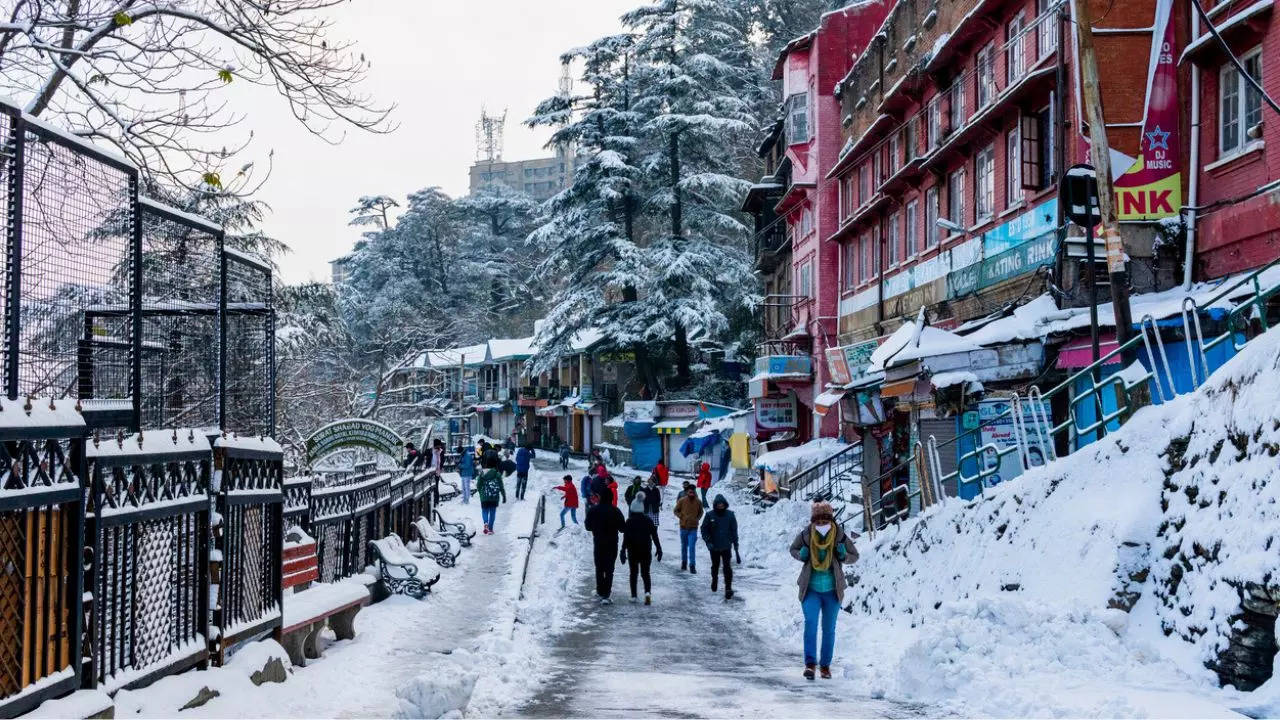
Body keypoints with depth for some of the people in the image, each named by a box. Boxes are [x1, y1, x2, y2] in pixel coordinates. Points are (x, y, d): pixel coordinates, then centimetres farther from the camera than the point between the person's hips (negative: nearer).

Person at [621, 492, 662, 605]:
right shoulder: (648, 520, 0)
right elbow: (654, 536, 1)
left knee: (633, 573, 12)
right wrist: (659, 549, 7)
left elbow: (625, 537, -10)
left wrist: (623, 552, -8)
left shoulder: (629, 521, -8)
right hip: (645, 551, 2)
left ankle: (633, 596, 12)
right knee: (645, 572, 7)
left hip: (633, 550, -2)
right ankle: (647, 592, -16)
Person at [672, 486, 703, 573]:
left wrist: (697, 518, -2)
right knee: (684, 546, 17)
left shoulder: (698, 502, -3)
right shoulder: (682, 501, -7)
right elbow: (676, 511, 3)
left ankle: (692, 566, -9)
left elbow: (700, 512, 14)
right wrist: (682, 517, -11)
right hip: (683, 527, 1)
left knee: (692, 547, -10)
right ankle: (684, 562, 35)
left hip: (693, 528, -1)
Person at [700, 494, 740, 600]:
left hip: (726, 546, -1)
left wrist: (736, 545, 2)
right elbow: (704, 529, -1)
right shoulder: (710, 515, -7)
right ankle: (714, 579, 46)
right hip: (714, 547, 1)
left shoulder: (730, 515, -5)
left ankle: (728, 588, -8)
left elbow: (734, 531, 1)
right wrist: (708, 541, -14)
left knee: (727, 567, -11)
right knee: (715, 566, 19)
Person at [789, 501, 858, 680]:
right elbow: (793, 549, 10)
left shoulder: (840, 537, -9)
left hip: (832, 591, 1)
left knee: (829, 628, 9)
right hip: (811, 589, -1)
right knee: (810, 622, -18)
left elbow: (855, 556, 5)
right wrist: (801, 555, -12)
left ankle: (825, 665, 22)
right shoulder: (805, 535, -9)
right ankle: (810, 663, -18)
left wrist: (843, 555, -17)